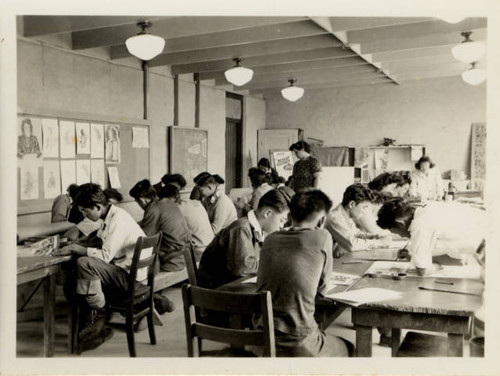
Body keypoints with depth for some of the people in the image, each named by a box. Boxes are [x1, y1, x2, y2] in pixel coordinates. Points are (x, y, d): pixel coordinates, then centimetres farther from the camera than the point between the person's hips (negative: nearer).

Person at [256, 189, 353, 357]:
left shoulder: (270, 239, 5)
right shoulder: (322, 237, -7)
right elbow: (323, 289, 1)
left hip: (261, 339, 5)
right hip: (297, 345, -5)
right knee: (348, 348, 26)